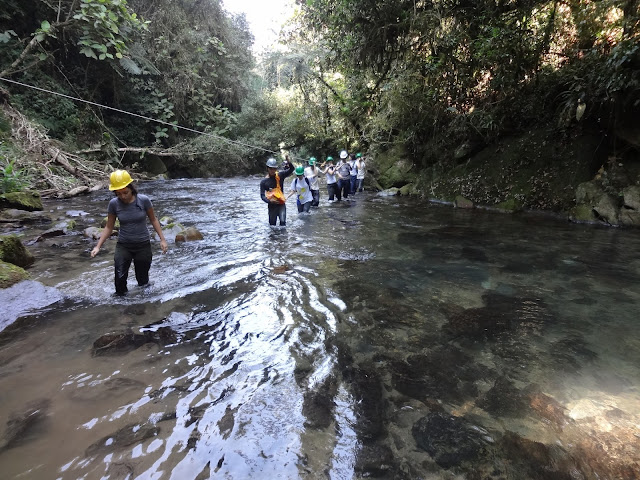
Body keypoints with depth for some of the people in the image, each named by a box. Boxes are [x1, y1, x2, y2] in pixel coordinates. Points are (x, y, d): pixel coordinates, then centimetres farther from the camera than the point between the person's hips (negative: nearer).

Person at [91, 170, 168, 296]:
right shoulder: (114, 204, -9)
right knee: (120, 279, -12)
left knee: (143, 282, 10)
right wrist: (98, 246, -6)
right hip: (123, 246, 1)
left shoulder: (143, 200, -13)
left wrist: (162, 239, -4)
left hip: (143, 245, -1)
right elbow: (109, 227, 1)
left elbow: (153, 220, 0)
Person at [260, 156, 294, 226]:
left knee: (283, 222, -16)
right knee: (272, 224, 12)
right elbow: (262, 195, -4)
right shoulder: (264, 181, -3)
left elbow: (291, 170, -12)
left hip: (281, 204, -1)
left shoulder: (280, 176, -3)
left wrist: (289, 163, -33)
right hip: (272, 205, 1)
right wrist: (269, 201, -22)